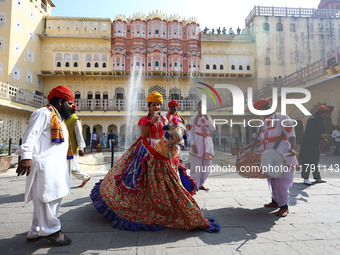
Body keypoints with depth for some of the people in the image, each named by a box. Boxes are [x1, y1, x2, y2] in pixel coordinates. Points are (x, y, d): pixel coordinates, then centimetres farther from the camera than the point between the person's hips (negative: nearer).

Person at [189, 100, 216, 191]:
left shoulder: (208, 118, 12)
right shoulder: (193, 119, 0)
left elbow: (213, 129, -2)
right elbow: (190, 132, -4)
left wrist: (207, 119, -12)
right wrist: (192, 145, -13)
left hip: (207, 143, 5)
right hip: (197, 143, -5)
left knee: (206, 165, 8)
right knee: (196, 165, -3)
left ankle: (201, 184, 22)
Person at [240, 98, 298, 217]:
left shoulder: (283, 118, -3)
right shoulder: (264, 121, 18)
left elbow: (291, 135, -10)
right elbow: (260, 139, 23)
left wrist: (292, 148, -27)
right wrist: (247, 147, 20)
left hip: (281, 153, -7)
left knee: (280, 180, -9)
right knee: (271, 178, 11)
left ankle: (284, 206, 1)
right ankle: (275, 201, 24)